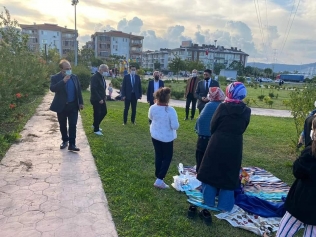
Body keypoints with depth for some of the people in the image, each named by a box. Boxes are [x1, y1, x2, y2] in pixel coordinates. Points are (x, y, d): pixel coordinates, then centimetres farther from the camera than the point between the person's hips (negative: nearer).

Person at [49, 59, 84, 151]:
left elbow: (79, 90, 8)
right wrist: (63, 81, -27)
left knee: (73, 125, -3)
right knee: (62, 125, 12)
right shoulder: (55, 77, -5)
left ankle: (72, 144, 0)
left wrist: (81, 102, 5)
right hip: (61, 106, -1)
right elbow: (52, 88, -22)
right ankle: (65, 141, 30)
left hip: (73, 105, 1)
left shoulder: (74, 77, 5)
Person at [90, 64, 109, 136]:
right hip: (96, 100, -9)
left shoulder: (102, 77, 10)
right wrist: (99, 99, -22)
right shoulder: (94, 77, -18)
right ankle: (96, 130, 15)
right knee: (97, 114, 0)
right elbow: (93, 89, -24)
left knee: (104, 112, 15)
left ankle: (95, 125, 32)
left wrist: (104, 97, 7)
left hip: (101, 99, 9)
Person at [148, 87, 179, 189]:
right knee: (167, 158, 10)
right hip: (167, 138, -5)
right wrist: (172, 122, -2)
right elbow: (175, 126, -25)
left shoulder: (152, 108, -12)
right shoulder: (170, 110, -27)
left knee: (158, 156, 21)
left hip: (155, 136, 5)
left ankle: (158, 176, 34)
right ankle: (159, 179, 4)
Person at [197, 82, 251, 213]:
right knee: (230, 175, 15)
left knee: (211, 171, 14)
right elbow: (242, 129, 7)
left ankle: (209, 201, 26)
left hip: (217, 144, -2)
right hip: (235, 146, 3)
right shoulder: (246, 111, -4)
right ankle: (224, 205, 23)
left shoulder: (223, 107, -14)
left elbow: (213, 126, -6)